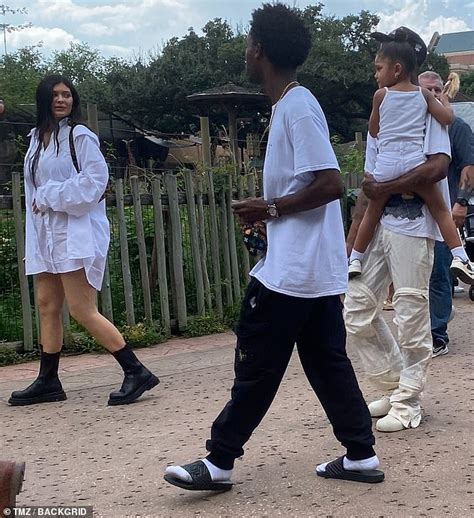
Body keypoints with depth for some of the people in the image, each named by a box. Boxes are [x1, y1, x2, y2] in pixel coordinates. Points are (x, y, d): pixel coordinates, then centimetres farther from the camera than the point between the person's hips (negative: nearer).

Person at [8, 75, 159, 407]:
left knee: (82, 310, -11)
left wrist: (50, 197, -13)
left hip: (76, 233, -8)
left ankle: (136, 372, -7)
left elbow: (95, 179, -16)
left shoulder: (79, 136, -7)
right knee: (48, 307, 10)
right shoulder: (38, 137, 15)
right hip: (46, 235, 8)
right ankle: (48, 381, 20)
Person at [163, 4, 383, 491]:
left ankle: (219, 461, 8)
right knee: (327, 361, 13)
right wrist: (267, 210, 11)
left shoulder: (297, 107, -15)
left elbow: (330, 183, -21)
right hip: (318, 269, 10)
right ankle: (361, 455, 18)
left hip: (290, 270, -10)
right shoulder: (291, 105, 15)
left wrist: (271, 208, -13)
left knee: (256, 365, -1)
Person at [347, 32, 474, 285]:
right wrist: (444, 99, 24)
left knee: (373, 211, 14)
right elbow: (447, 118, 5)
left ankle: (355, 259, 17)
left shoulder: (381, 95, 6)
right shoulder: (424, 94, 8)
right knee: (439, 208, 9)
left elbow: (373, 131, 15)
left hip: (386, 164, 0)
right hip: (415, 162, 0)